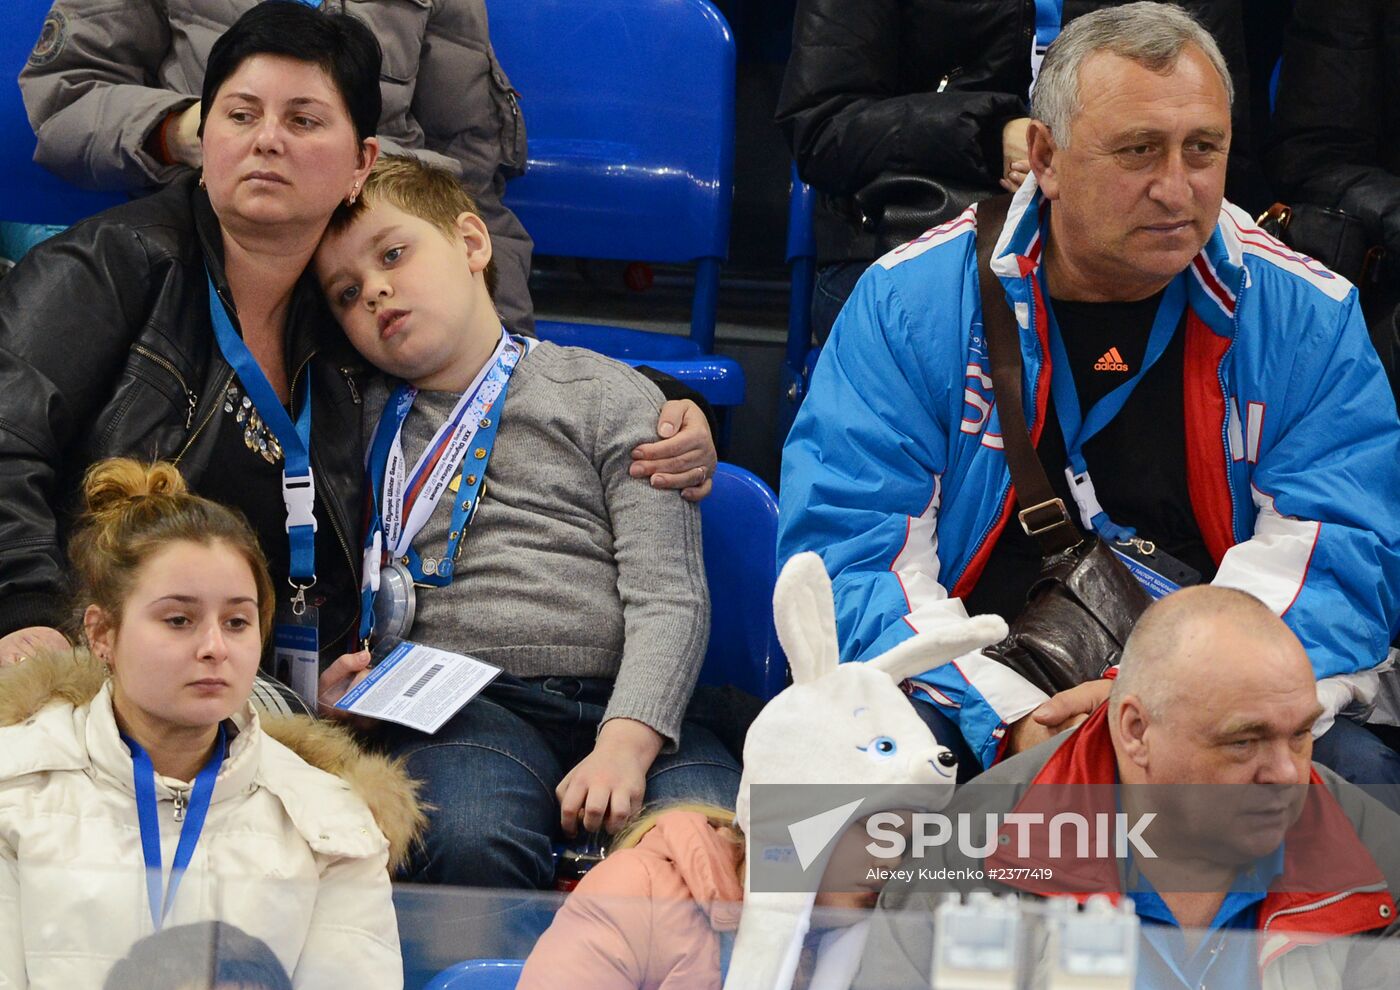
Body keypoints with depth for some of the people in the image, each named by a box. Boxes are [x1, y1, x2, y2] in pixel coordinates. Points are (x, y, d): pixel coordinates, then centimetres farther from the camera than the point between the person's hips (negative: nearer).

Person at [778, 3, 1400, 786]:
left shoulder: (1310, 318, 4)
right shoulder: (910, 302, 0)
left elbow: (1336, 560, -4)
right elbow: (851, 554, -6)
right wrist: (1005, 716, -21)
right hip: (965, 714, -2)